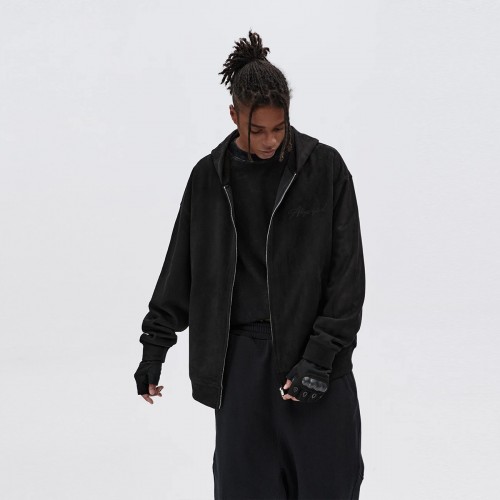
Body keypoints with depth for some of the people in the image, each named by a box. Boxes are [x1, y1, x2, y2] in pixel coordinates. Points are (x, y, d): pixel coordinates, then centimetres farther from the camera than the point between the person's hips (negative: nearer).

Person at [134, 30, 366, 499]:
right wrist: (153, 349, 9)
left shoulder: (325, 168, -3)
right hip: (241, 358, 2)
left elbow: (347, 272, -5)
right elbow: (181, 268, 10)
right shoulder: (210, 177, 3)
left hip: (316, 354, -1)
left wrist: (322, 356, -12)